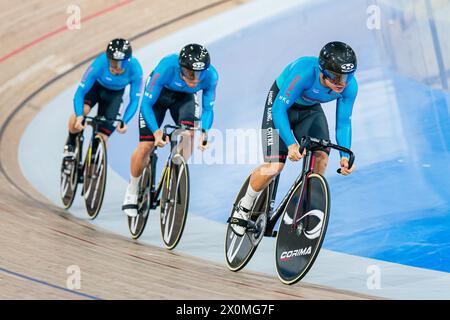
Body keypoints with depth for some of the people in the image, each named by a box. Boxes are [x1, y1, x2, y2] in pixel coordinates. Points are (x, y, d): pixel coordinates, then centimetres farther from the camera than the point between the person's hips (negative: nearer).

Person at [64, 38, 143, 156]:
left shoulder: (135, 69, -34)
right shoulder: (99, 64, -37)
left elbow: (134, 100, -25)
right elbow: (80, 93, -33)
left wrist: (124, 122, -41)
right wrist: (79, 116, -49)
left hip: (114, 94, 1)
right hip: (96, 86, -1)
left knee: (102, 137, -8)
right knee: (81, 112, -31)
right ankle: (70, 145, -1)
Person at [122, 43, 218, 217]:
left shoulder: (210, 75, -30)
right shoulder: (167, 67, -39)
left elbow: (208, 108, -16)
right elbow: (146, 104, -32)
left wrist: (204, 131, -35)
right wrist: (156, 131, -46)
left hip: (184, 97, 2)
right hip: (159, 94, -2)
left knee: (189, 135, -26)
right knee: (146, 147, -9)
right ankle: (132, 192, 13)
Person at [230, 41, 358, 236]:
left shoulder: (350, 86, -24)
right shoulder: (304, 71, -39)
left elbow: (343, 123, -13)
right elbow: (279, 110, -37)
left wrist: (345, 156, -28)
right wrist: (291, 144, -49)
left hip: (311, 109, 5)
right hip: (281, 104, -4)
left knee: (321, 156, -19)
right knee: (274, 166, -16)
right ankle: (244, 208, 9)